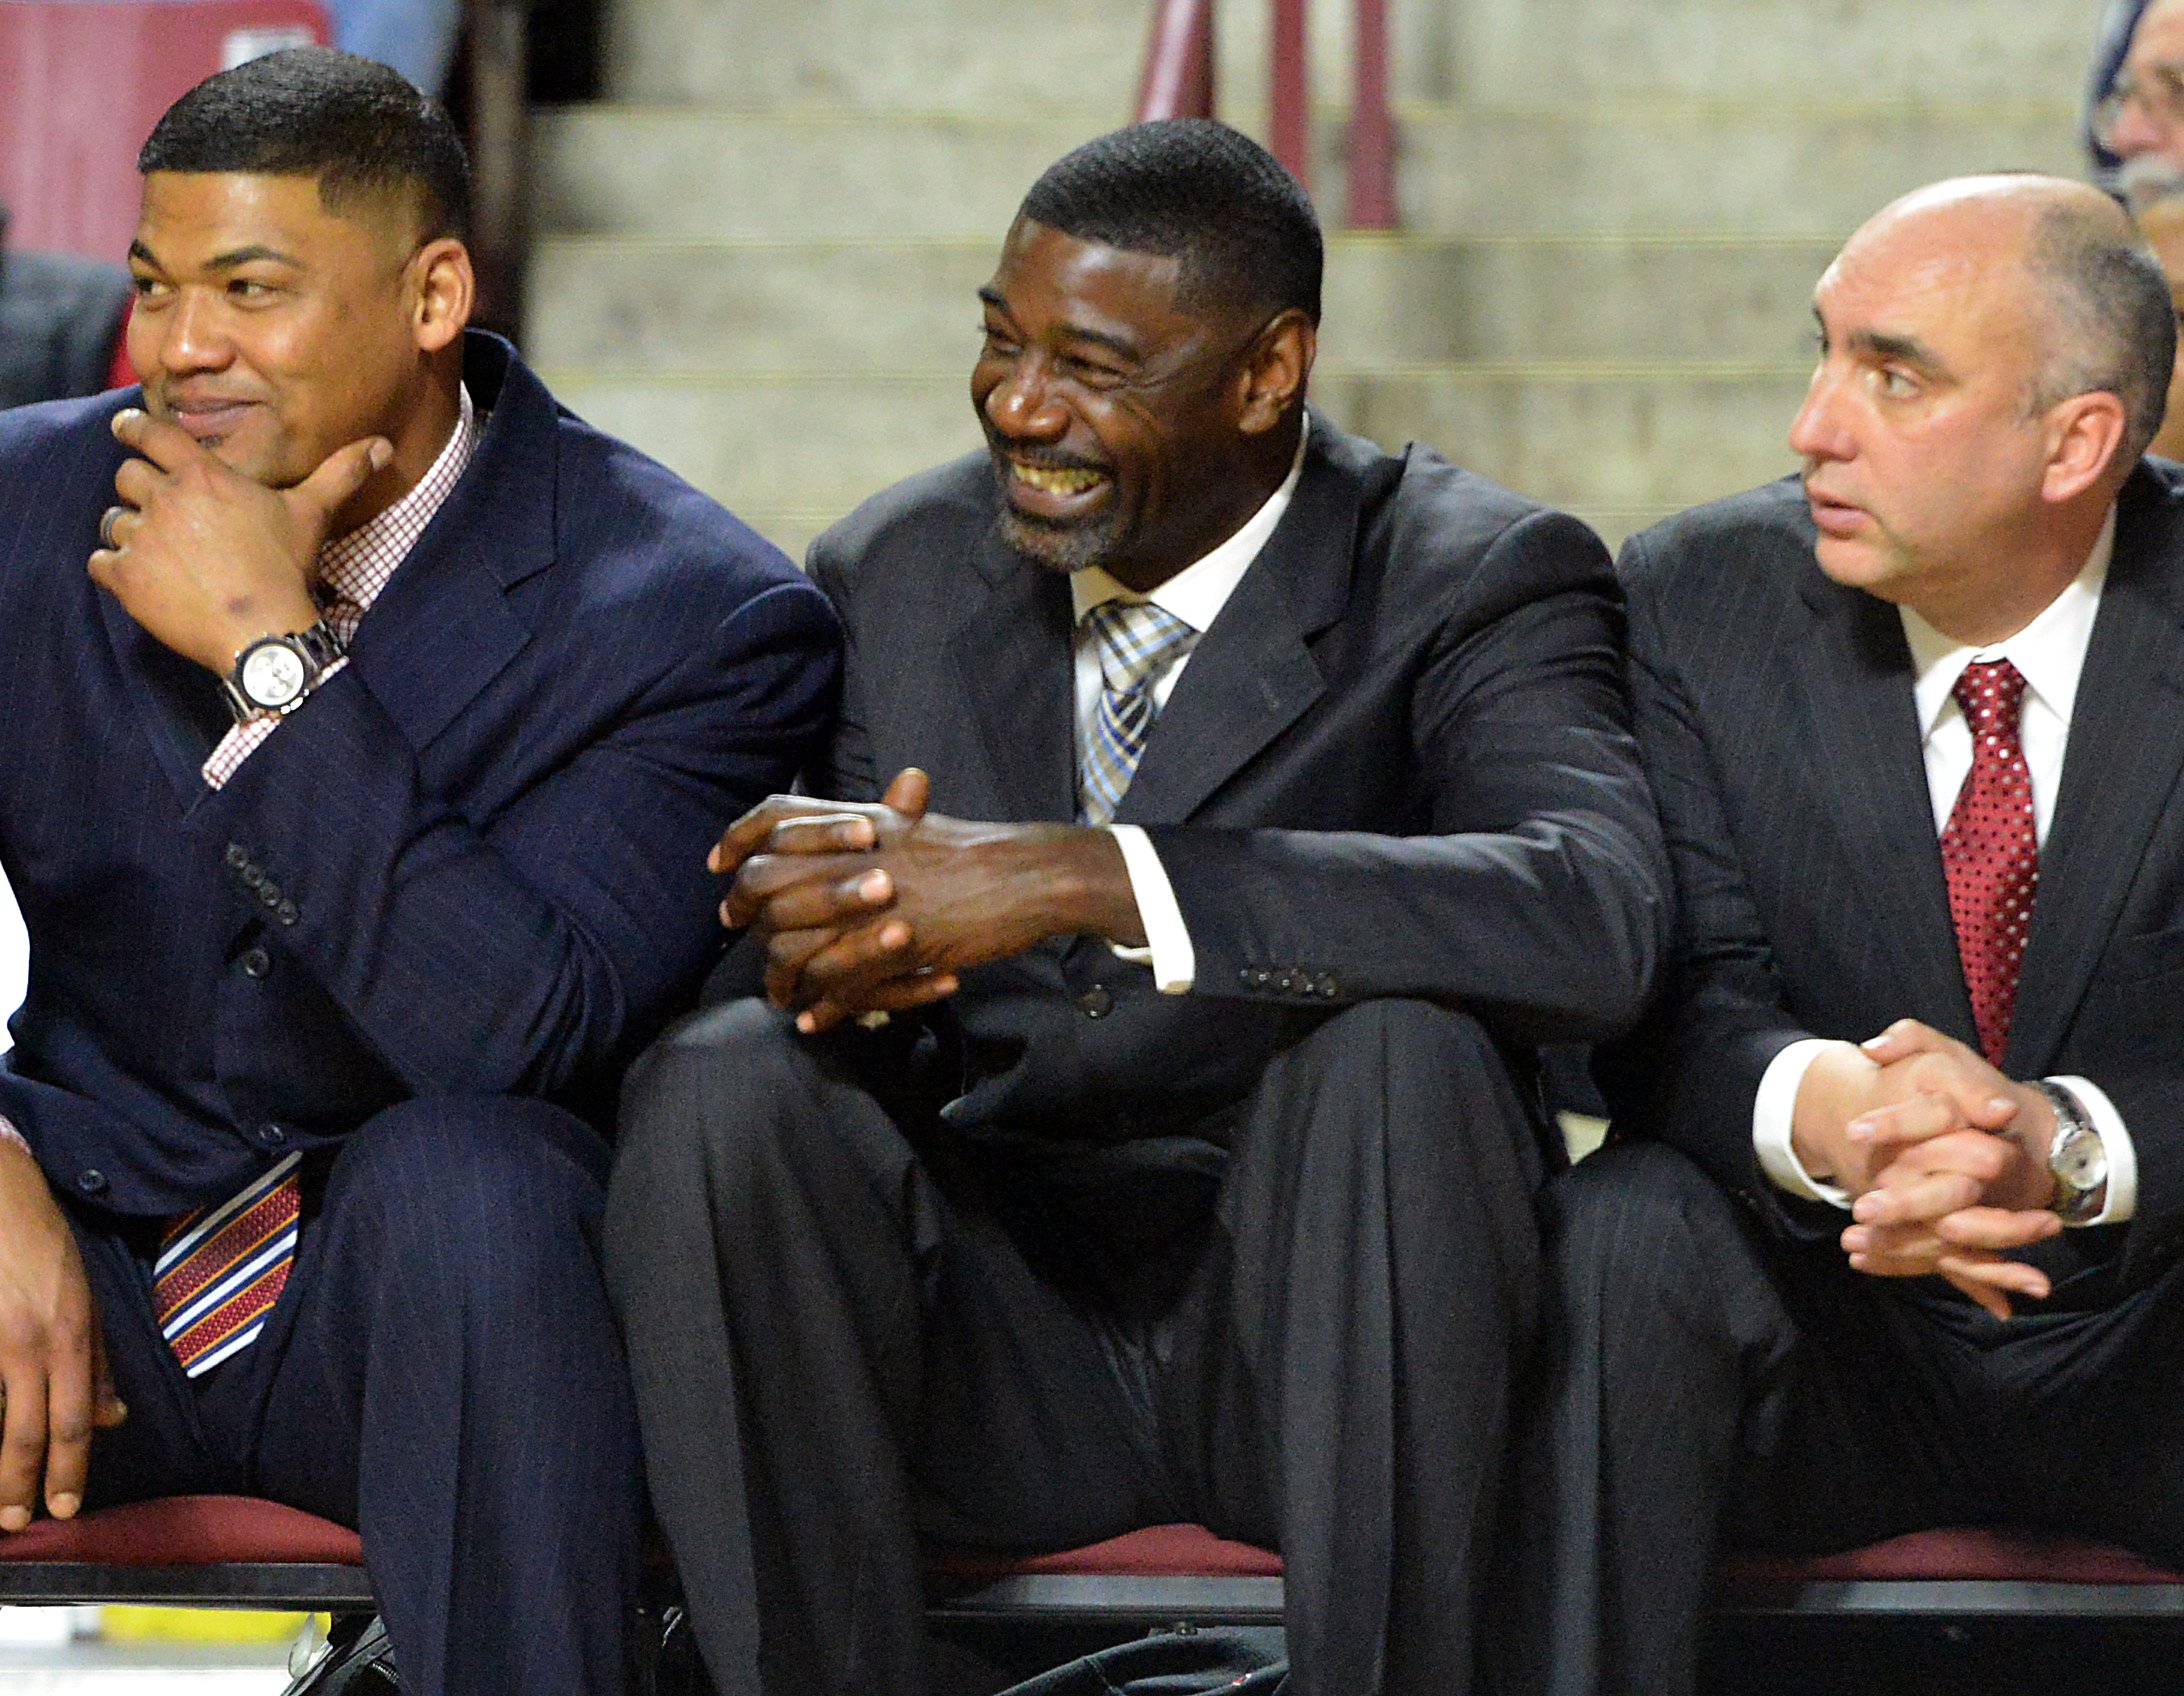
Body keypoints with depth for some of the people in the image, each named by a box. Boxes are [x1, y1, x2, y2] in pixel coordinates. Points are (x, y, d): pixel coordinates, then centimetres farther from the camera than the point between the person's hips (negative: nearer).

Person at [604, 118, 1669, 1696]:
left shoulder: (1469, 580, -7)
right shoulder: (894, 572, 7)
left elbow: (1598, 918, -28)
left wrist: (1078, 877, -34)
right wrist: (824, 958, -25)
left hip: (1312, 1333, -3)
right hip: (994, 1337, 3)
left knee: (1395, 1047, -33)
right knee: (713, 1084, -24)